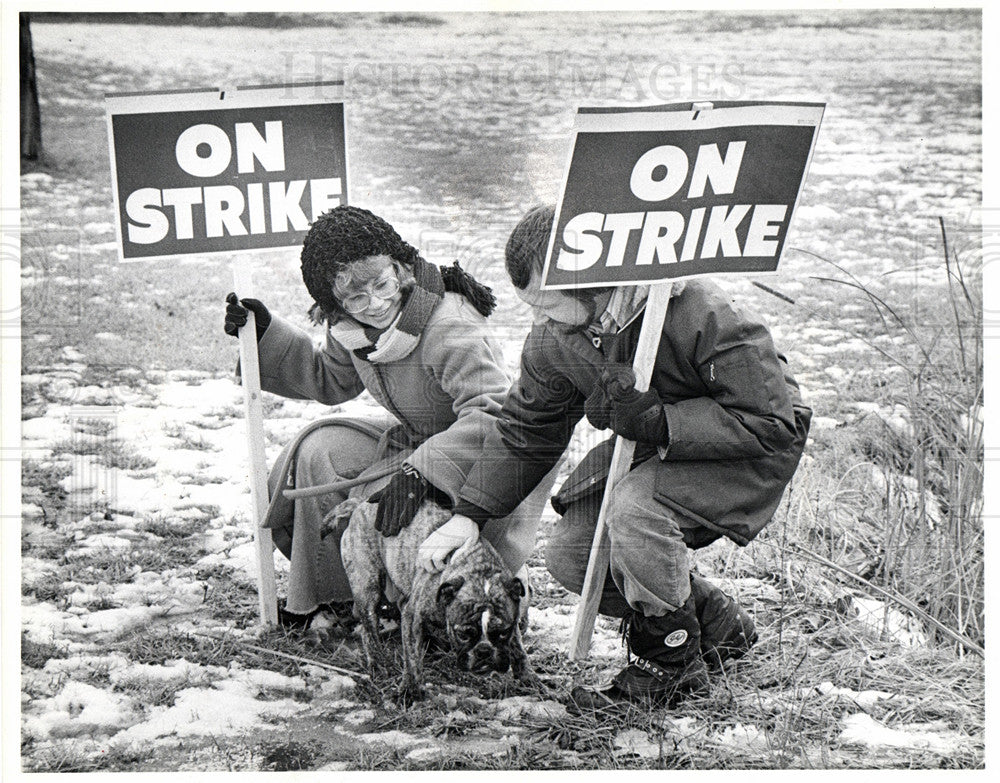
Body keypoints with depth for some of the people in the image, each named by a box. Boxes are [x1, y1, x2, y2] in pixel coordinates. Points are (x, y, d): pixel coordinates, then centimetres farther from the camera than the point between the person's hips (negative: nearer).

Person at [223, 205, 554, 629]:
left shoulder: (449, 330, -30)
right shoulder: (350, 327, -4)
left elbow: (493, 413, -38)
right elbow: (330, 379, 18)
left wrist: (419, 473, -46)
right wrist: (265, 332, 5)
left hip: (481, 460, -8)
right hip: (415, 444, 8)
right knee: (318, 454, -6)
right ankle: (334, 591, 6)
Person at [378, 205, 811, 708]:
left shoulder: (698, 316, -32)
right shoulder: (554, 340, -9)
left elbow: (772, 424, -30)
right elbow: (525, 430, 7)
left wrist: (652, 420, -35)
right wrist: (468, 515, -1)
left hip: (755, 452, -8)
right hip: (653, 444, 8)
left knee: (634, 507, -33)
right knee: (570, 555, -6)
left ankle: (672, 663, -11)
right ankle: (717, 624, 12)